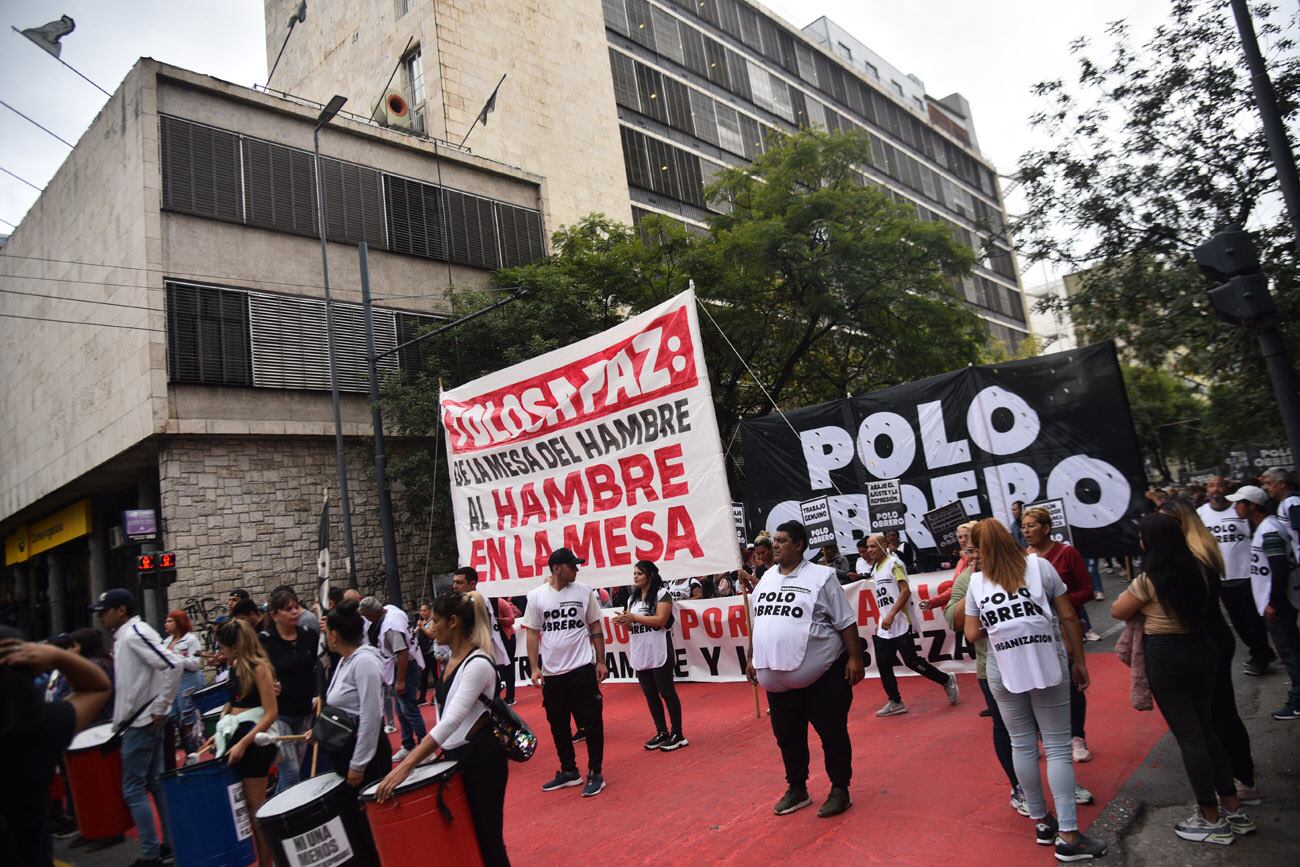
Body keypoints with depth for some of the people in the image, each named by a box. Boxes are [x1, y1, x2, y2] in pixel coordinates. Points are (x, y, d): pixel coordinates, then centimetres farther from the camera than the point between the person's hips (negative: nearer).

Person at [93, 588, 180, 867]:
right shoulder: (124, 635, 11)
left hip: (142, 722, -9)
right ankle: (171, 843, 23)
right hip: (141, 721, 9)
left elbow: (173, 665, -29)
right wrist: (120, 720, 15)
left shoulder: (134, 634, -19)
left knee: (133, 789, -1)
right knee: (154, 783, 14)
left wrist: (160, 708, -23)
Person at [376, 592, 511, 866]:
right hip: (455, 756, 9)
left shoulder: (478, 663, -22)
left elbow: (452, 721, -30)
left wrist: (406, 765, -34)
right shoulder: (452, 659, 7)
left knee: (487, 839, 2)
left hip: (481, 757, -9)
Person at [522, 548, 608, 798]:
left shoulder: (584, 592, -2)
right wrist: (535, 668, -6)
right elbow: (532, 634, 0)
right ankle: (569, 771, 30)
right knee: (558, 724, 14)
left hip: (582, 668, -1)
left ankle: (595, 773, 15)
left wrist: (601, 661, 1)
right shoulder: (536, 596, -3)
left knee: (591, 722, 1)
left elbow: (595, 628, 4)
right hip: (552, 672, 2)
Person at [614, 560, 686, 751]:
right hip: (639, 654, 7)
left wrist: (634, 617, -16)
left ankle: (677, 735, 7)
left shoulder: (662, 593, -7)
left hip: (658, 653, -7)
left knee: (667, 693, -1)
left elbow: (661, 620, -17)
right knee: (650, 695, 11)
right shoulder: (633, 598, 16)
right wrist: (624, 622, -5)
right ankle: (662, 732, 21)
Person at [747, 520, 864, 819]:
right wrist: (752, 659, 17)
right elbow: (757, 623, 17)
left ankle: (840, 790, 24)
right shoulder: (766, 578, 9)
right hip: (778, 676, 6)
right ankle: (797, 789, 32)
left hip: (822, 674, -6)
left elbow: (846, 622, -7)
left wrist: (855, 658, -12)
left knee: (833, 734, 7)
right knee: (787, 737, 15)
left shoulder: (821, 576, -8)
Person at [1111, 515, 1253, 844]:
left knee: (1188, 736, 3)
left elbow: (1118, 612, -5)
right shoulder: (1197, 570, 0)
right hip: (1200, 649, 7)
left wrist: (1138, 601, 10)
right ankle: (1233, 810, 26)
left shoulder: (1148, 580, -18)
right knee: (1206, 730, 18)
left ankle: (1213, 820, 13)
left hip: (1165, 657, -7)